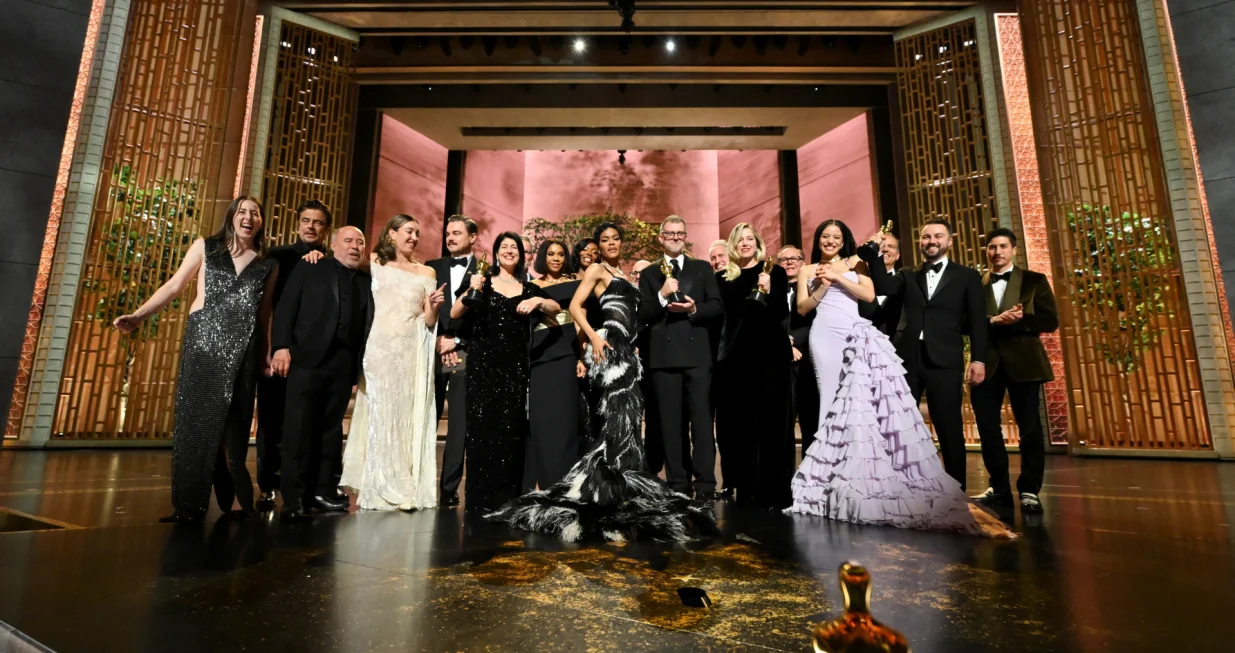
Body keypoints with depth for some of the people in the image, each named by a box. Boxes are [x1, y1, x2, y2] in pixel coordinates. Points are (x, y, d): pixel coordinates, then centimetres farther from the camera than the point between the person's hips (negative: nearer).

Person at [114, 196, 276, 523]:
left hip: (243, 348, 0)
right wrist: (139, 315, -4)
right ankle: (189, 505, 7)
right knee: (194, 418, 0)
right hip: (202, 340, 0)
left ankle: (232, 501, 11)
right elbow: (174, 286, 7)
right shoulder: (205, 247, 10)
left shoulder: (268, 265, 10)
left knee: (232, 425, 2)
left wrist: (268, 353, 5)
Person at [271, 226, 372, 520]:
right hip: (308, 357, -2)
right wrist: (282, 346, -10)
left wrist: (362, 362, -1)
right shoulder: (309, 269, 11)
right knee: (299, 428, -2)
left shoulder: (368, 281, 15)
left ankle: (323, 490, 15)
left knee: (331, 428, 7)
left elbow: (368, 324, 8)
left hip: (344, 362, 3)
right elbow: (285, 308, 2)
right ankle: (294, 496, 6)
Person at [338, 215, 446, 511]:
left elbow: (429, 322, 9)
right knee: (377, 414, 0)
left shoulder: (426, 272, 12)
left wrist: (434, 306, -12)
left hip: (412, 352, 1)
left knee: (408, 416, 1)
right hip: (379, 348, -1)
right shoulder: (373, 264, 11)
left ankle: (406, 489, 8)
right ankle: (378, 489, 8)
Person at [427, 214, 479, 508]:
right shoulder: (432, 268, 15)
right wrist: (436, 339, -5)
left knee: (460, 424, 0)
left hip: (467, 354, -2)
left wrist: (456, 341, -8)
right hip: (433, 350, 2)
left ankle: (449, 487, 7)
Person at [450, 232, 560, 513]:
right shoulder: (483, 281, 7)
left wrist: (538, 301, -13)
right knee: (483, 425, -3)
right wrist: (470, 291, -17)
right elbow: (454, 314, -1)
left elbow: (556, 309, 4)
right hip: (483, 363, -2)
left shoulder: (528, 288, 13)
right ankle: (482, 495, 7)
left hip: (515, 365, 2)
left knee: (511, 427, 2)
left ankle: (507, 495, 12)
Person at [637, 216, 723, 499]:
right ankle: (678, 483, 12)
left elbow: (717, 307, 5)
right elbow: (642, 316, 3)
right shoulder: (649, 274, 13)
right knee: (671, 422, 4)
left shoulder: (703, 268, 14)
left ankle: (705, 483, 1)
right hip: (663, 355, 1)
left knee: (702, 417, -3)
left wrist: (694, 309, -13)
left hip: (697, 353, 0)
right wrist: (662, 296, -12)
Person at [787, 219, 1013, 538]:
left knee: (862, 399, -11)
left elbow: (869, 295, 5)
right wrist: (825, 283, -2)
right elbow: (803, 307, 7)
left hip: (856, 335, 1)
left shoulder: (855, 264, 19)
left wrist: (838, 277, -1)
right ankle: (834, 478, -4)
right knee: (834, 400, -6)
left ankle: (863, 473, -5)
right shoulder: (808, 271, 18)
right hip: (825, 336, -1)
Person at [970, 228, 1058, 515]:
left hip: (1023, 361, -1)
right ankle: (1000, 488, 18)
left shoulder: (1034, 280, 7)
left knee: (1029, 427, 1)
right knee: (987, 426, 3)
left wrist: (1018, 320, -14)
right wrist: (995, 320, -17)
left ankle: (1029, 491, 14)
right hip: (986, 362, 1)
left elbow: (1050, 320, -1)